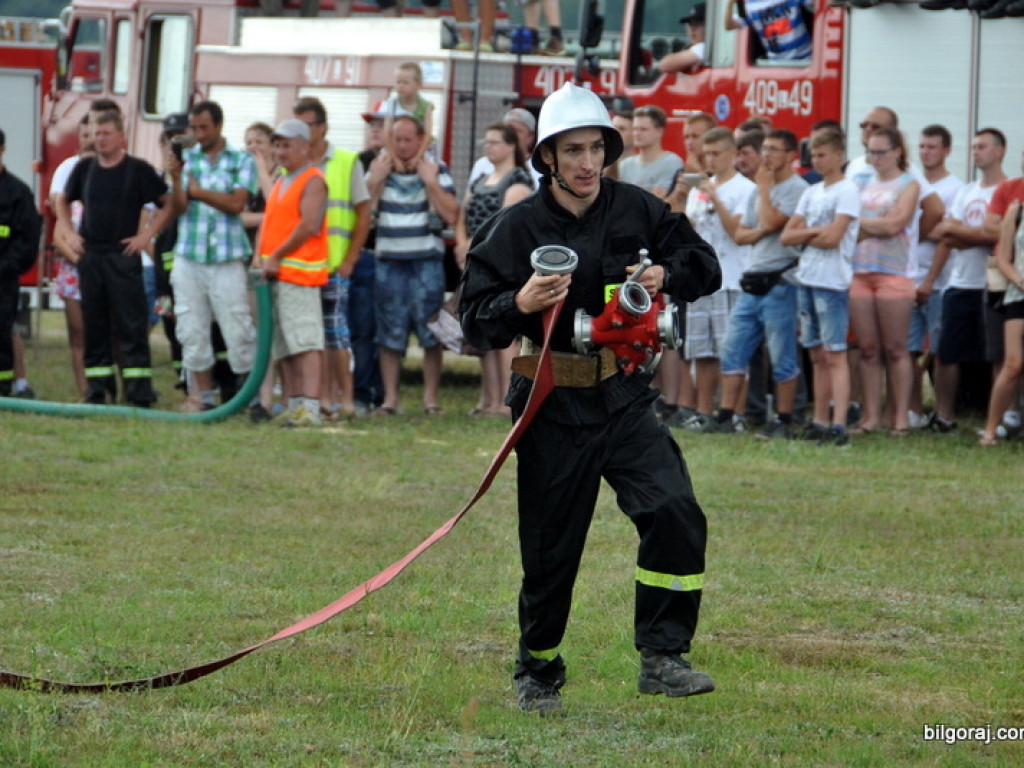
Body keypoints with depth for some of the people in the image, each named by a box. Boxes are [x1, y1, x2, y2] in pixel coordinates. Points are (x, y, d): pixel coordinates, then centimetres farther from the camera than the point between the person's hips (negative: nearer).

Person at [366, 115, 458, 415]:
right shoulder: (378, 170, 11)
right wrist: (376, 179, -7)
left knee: (431, 333, -2)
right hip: (389, 262, 2)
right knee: (389, 334, 2)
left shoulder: (437, 171, 4)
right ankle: (390, 398, 7)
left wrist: (430, 181, -12)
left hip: (427, 263, -2)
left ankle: (431, 397, 4)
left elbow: (451, 215, -8)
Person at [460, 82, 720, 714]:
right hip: (554, 407, -2)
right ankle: (538, 674, 24)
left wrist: (668, 276, -11)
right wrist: (519, 305, -26)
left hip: (624, 397, 2)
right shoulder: (517, 228, -5)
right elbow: (475, 319, -5)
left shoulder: (638, 211, 2)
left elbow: (706, 267, 11)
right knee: (551, 549, 4)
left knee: (675, 513, -18)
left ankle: (662, 658, -12)